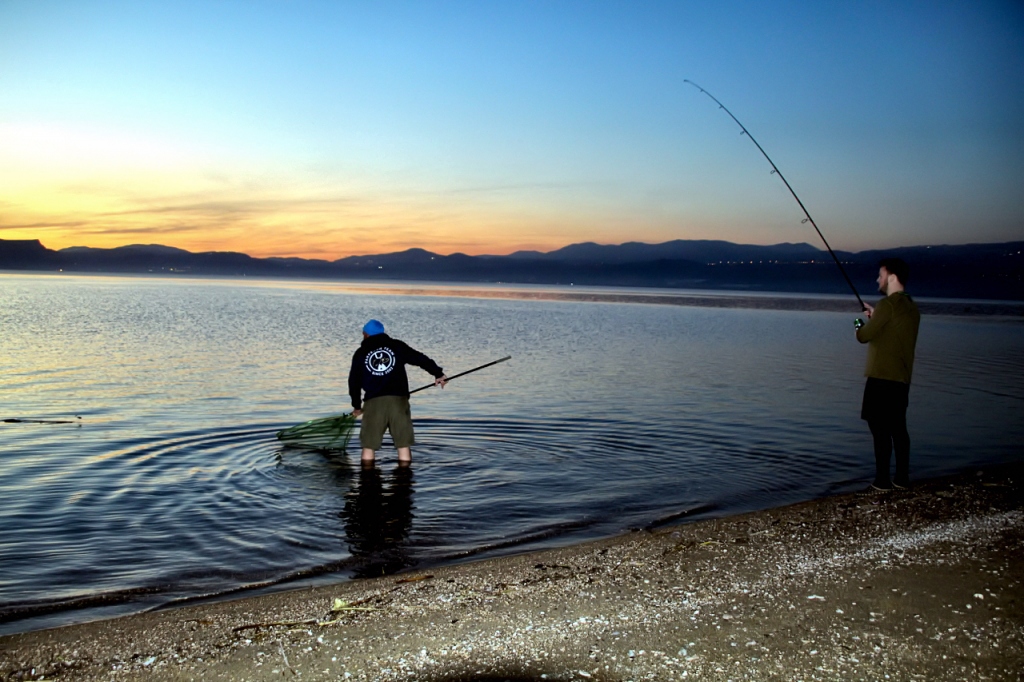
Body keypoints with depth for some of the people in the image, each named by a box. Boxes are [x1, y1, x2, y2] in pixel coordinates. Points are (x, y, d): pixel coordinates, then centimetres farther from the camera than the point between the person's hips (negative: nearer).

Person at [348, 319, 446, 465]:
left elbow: (354, 382, 17)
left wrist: (357, 406, 29)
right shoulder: (397, 346, 12)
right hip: (399, 400, 0)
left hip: (373, 402, 0)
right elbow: (420, 358, 7)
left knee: (368, 445, 7)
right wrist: (438, 373, 16)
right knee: (404, 444, 5)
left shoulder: (360, 353, 14)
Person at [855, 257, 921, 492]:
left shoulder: (888, 304, -13)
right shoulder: (911, 307, 13)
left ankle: (882, 481, -2)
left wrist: (861, 325, 7)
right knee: (898, 428, 13)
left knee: (880, 429, -4)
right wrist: (876, 317, 21)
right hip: (901, 378, 8)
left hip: (882, 377, -8)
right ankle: (902, 478, 17)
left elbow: (864, 336, -14)